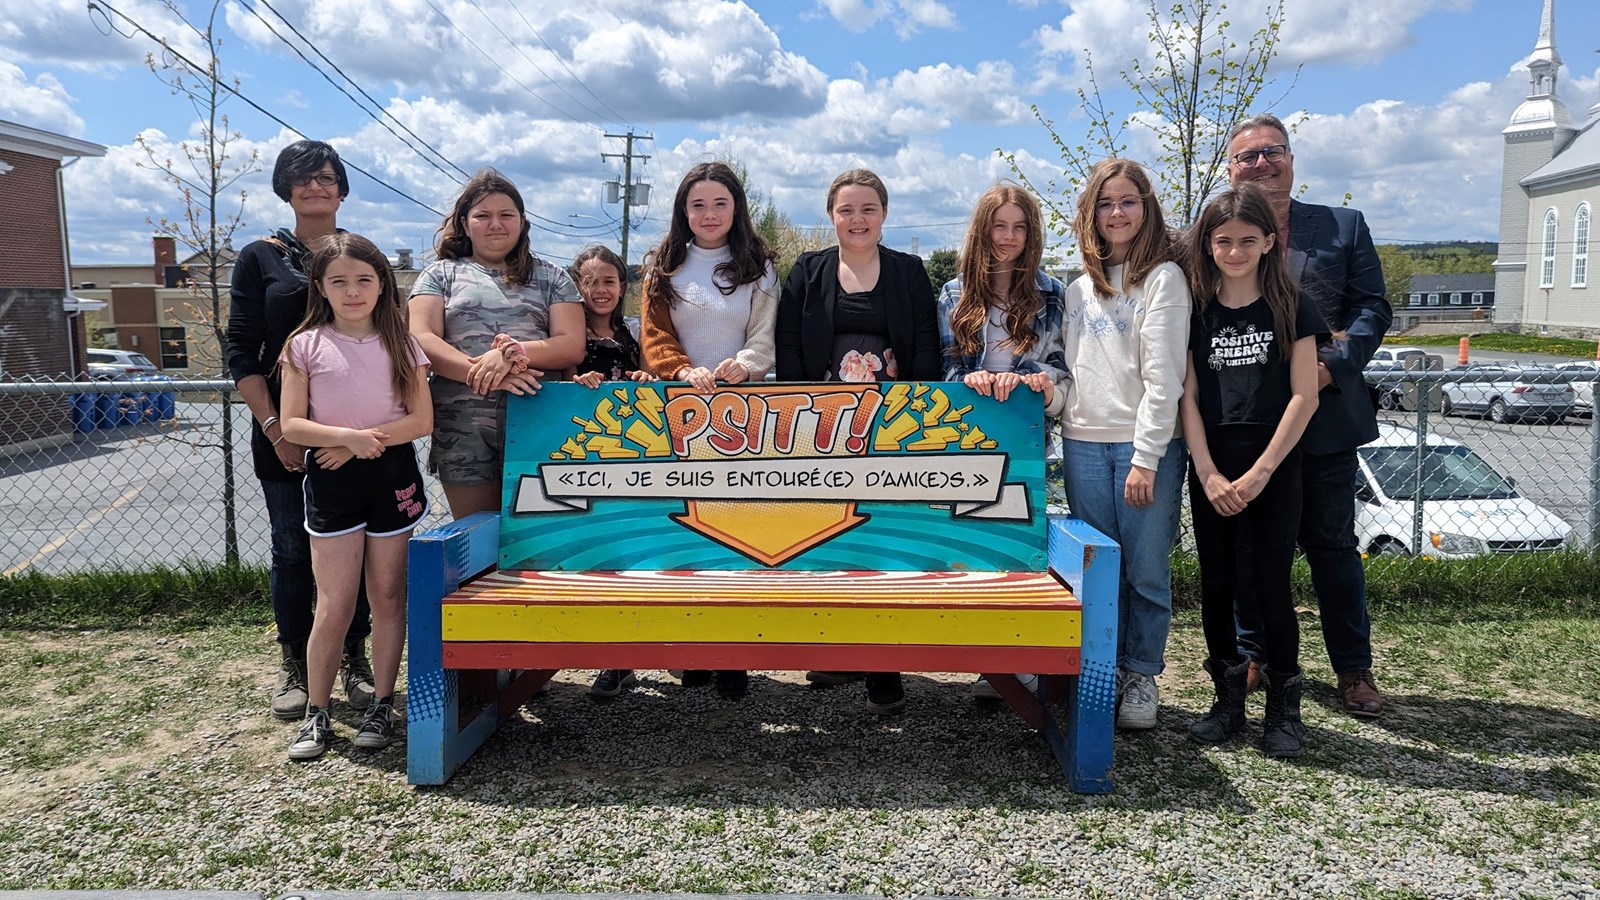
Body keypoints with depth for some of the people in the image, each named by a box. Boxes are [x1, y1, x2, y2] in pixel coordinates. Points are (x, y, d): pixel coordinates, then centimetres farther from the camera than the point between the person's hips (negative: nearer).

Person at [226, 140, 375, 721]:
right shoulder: (260, 258, 4)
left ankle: (354, 659, 19)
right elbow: (242, 352, 0)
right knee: (293, 549, 5)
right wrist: (274, 427, -10)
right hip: (285, 434, -1)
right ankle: (294, 665, 20)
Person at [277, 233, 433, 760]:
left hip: (393, 477, 1)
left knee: (388, 597, 8)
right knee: (334, 606, -1)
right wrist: (348, 436, -19)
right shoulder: (305, 346, 1)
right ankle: (317, 713, 14)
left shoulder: (400, 345, 4)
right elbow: (292, 425, -4)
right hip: (331, 480, -1)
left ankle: (383, 705, 20)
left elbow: (422, 420, -3)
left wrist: (368, 439, -15)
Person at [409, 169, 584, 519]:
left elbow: (572, 346, 3)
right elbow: (422, 339, -1)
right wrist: (482, 373, -16)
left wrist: (514, 353, -15)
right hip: (463, 426, 0)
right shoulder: (440, 274, 14)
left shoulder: (551, 277, 14)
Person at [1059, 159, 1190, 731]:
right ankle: (1105, 672, 19)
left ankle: (1142, 677, 15)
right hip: (1083, 442, 4)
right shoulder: (1079, 289, 15)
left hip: (1145, 444, -4)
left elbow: (1163, 376, -9)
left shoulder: (1163, 278, -2)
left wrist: (1146, 457, -14)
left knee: (1147, 570, 1)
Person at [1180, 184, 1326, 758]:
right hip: (1211, 467, 2)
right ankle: (1228, 698, 20)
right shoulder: (1195, 312, 7)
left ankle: (1283, 706, 10)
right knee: (1216, 583, 6)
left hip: (1273, 465, -2)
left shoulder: (1290, 308, 1)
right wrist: (1209, 475, -8)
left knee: (1267, 585, -4)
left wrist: (1260, 472, -12)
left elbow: (1304, 395, -5)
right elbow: (1188, 398, 2)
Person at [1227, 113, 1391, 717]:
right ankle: (1252, 652, 27)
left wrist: (1334, 363, -13)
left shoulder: (1345, 226, 9)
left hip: (1324, 414, 1)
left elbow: (1372, 306, 3)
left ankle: (1353, 668, 21)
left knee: (1331, 542, 8)